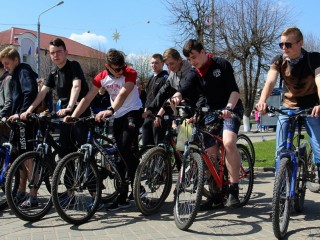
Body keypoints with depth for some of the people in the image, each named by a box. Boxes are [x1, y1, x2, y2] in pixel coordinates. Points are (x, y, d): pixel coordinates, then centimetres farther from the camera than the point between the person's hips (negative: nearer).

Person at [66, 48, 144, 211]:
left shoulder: (130, 74, -16)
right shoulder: (101, 78, -3)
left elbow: (123, 94, -33)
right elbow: (87, 98, -5)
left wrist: (110, 110, -49)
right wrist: (73, 116, -16)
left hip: (133, 113, -5)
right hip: (118, 116, 5)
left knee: (124, 149, -23)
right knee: (119, 155, 6)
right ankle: (122, 197, 13)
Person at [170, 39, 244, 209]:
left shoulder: (222, 64, -8)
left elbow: (234, 90, -15)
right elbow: (184, 90, -12)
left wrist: (229, 108, -32)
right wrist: (176, 97, -36)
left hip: (231, 109, -5)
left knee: (228, 142, -30)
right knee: (210, 154, 0)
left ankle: (234, 189, -21)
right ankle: (217, 196, 11)